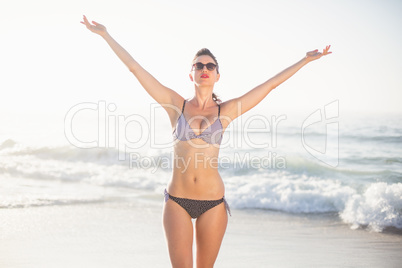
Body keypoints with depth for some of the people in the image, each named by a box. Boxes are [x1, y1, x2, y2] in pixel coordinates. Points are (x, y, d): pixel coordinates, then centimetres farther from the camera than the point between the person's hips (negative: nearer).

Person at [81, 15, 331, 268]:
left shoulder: (225, 111, 3)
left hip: (213, 202, 1)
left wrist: (305, 60, 8)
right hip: (177, 200, -1)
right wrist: (105, 34, 4)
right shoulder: (176, 104, 2)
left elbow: (271, 84, 6)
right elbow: (135, 68, 3)